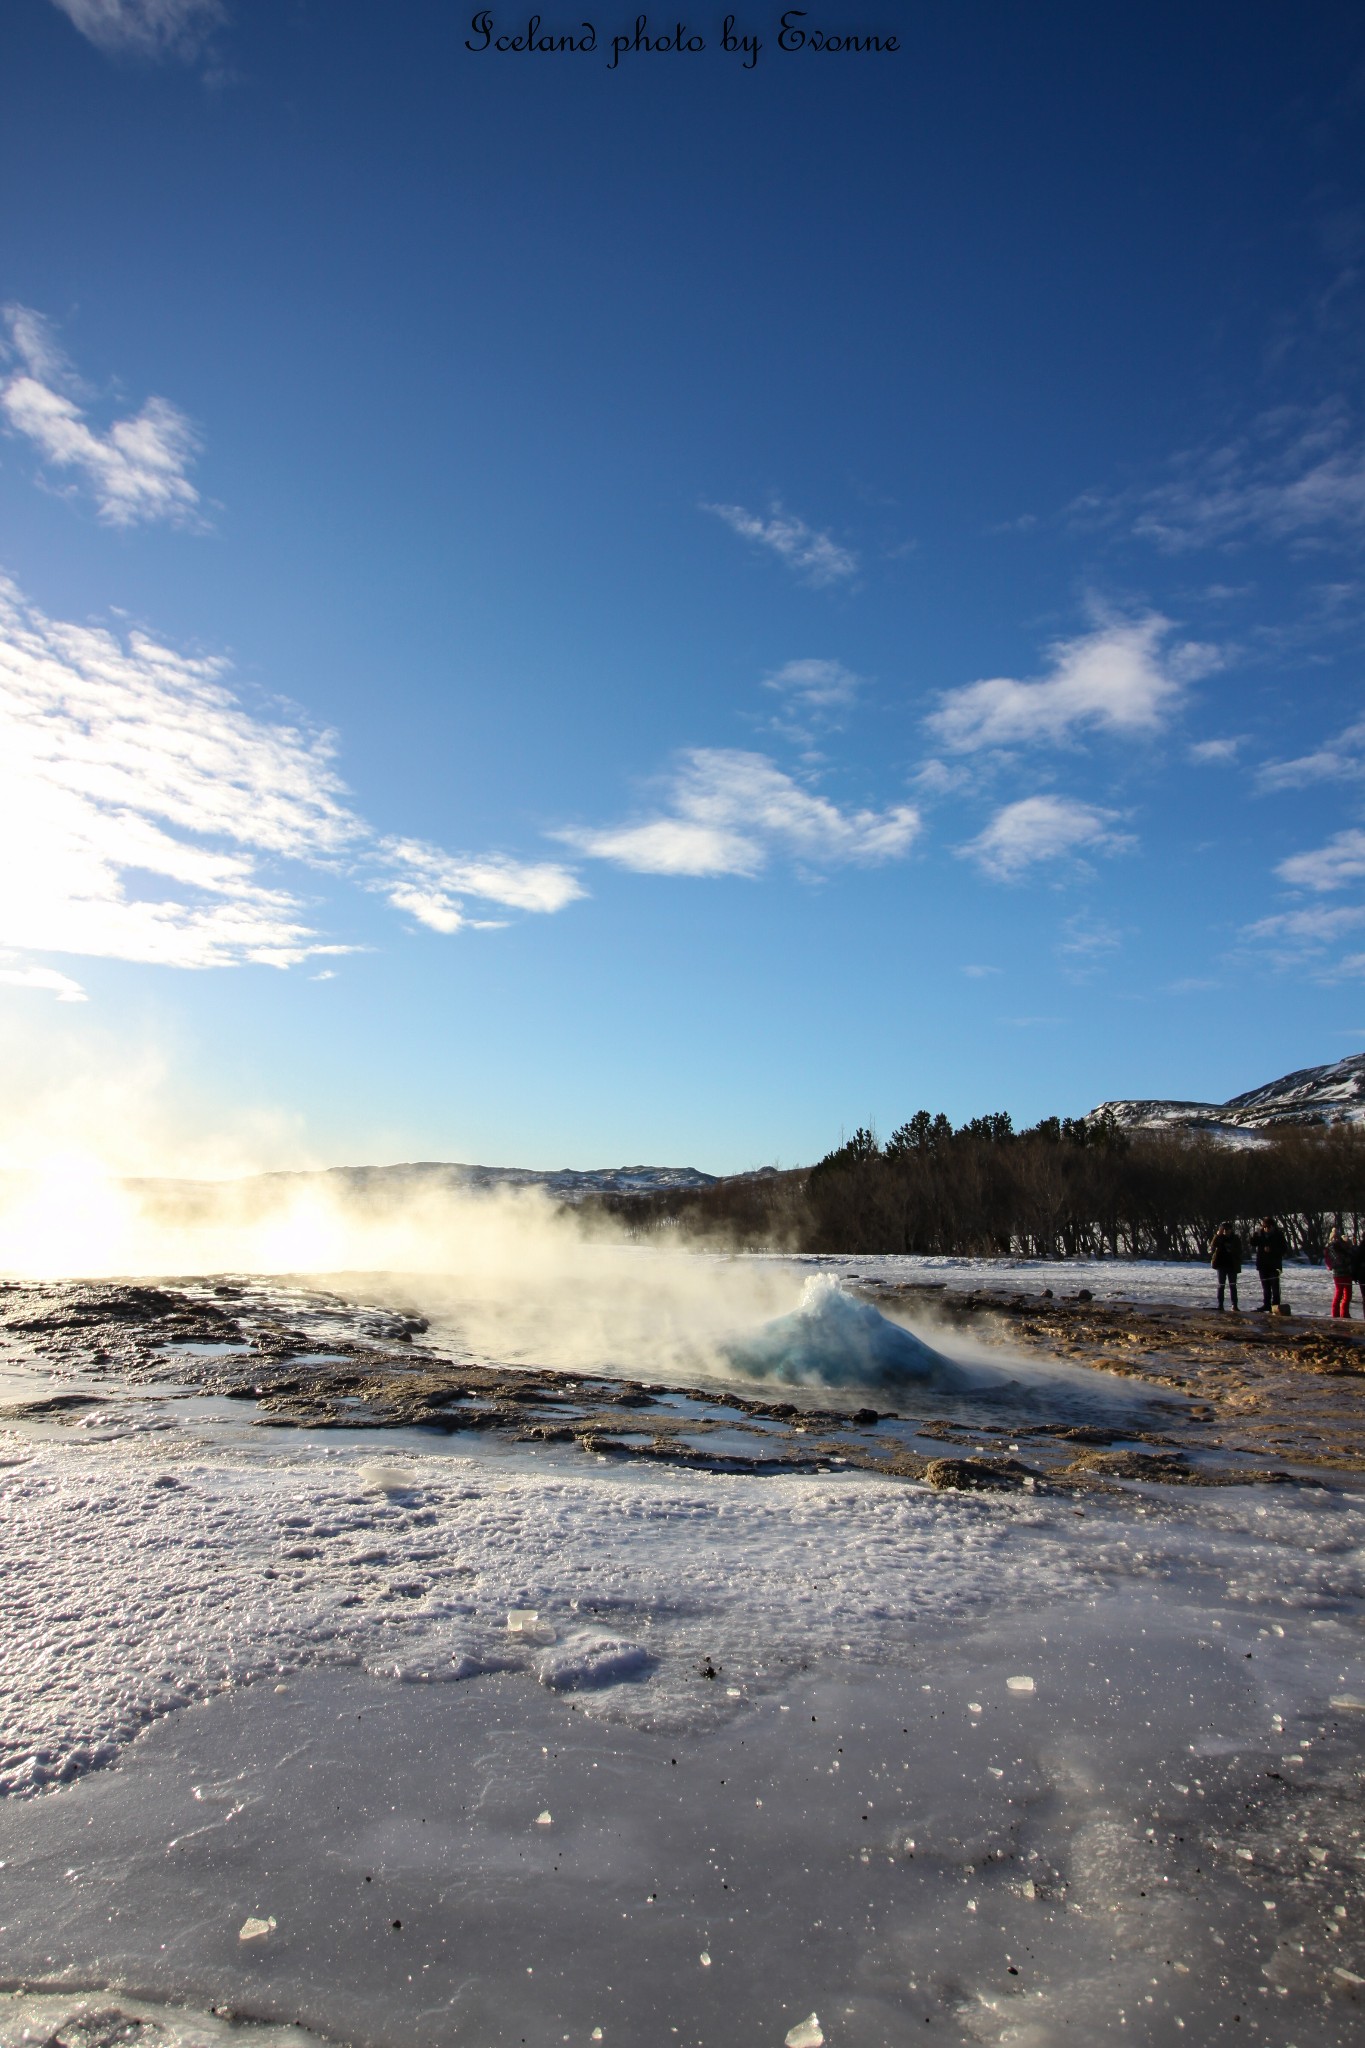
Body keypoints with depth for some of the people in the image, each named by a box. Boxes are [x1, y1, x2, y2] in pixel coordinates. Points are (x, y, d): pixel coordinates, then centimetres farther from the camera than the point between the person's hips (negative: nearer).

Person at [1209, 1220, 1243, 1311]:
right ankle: (1220, 1304, 4)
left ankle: (1234, 1304, 7)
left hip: (1232, 1266, 0)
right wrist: (1218, 1235, -21)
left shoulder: (1236, 1239, 1)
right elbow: (1212, 1247, -14)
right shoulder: (1219, 1238, 1)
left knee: (1232, 1285, 4)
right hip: (1221, 1265, 0)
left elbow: (1239, 1252, 4)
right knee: (1221, 1285, 3)